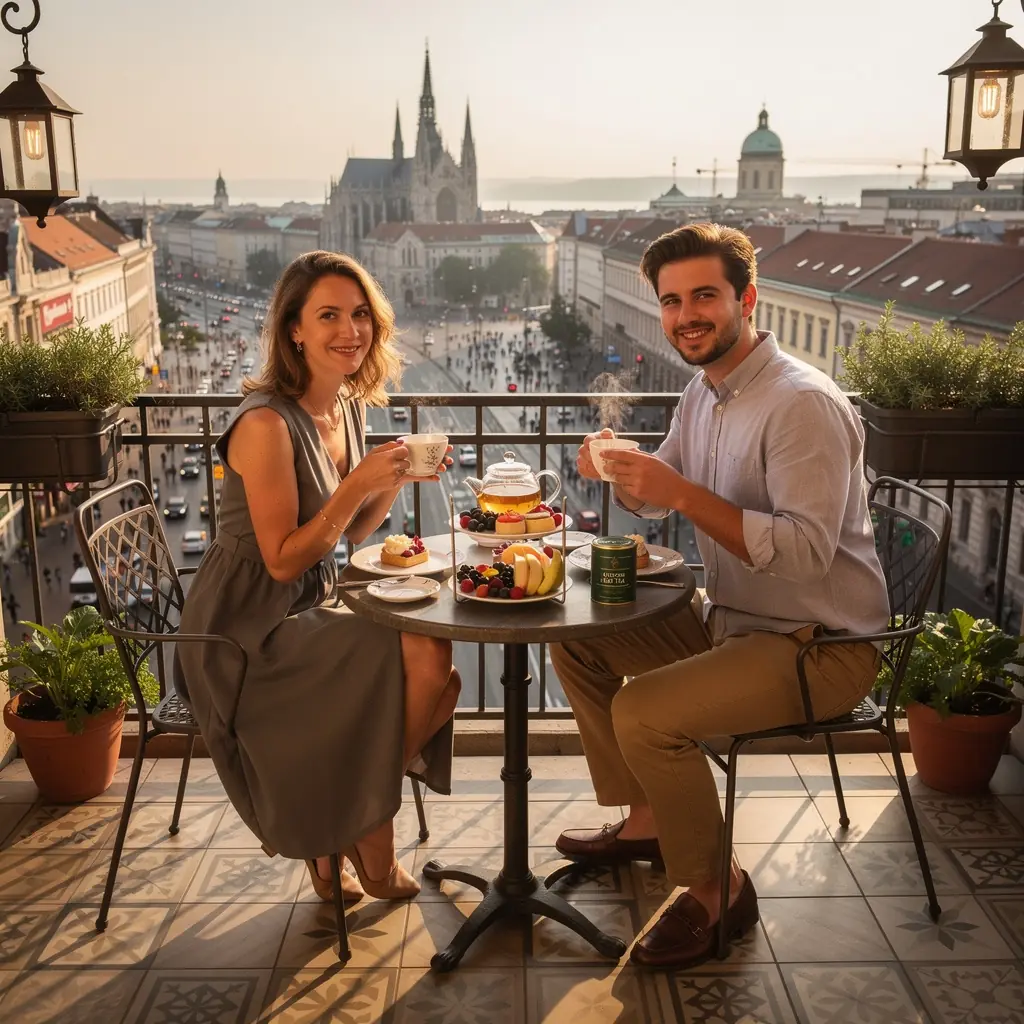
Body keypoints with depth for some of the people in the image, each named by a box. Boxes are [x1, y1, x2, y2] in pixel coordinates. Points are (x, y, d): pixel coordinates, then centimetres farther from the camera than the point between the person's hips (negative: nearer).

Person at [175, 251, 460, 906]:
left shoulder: (350, 408, 6)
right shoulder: (268, 423, -21)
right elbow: (283, 561, -20)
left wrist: (401, 476, -4)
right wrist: (360, 482, -26)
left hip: (312, 606, 8)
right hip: (248, 629, -8)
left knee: (433, 657, -9)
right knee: (422, 663, -19)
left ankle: (338, 840, 9)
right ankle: (369, 850, 5)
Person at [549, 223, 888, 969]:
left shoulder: (803, 403, -22)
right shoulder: (704, 391, 6)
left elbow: (807, 550, -30)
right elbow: (654, 502, 17)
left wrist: (682, 492, -32)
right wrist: (619, 472, -6)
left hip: (819, 644, -9)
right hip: (731, 618, 9)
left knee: (643, 712, -26)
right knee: (577, 643, 8)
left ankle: (716, 891, -2)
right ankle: (647, 820, 21)